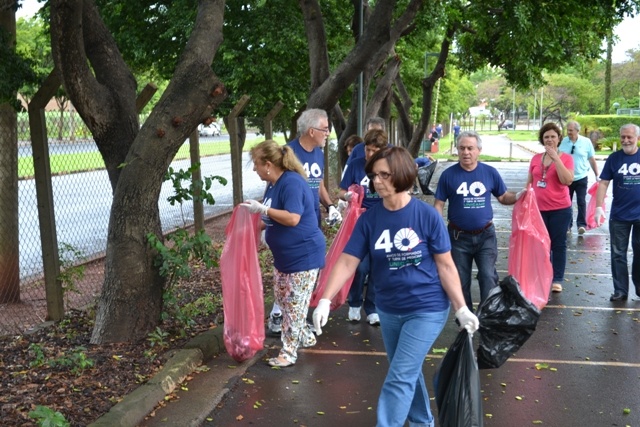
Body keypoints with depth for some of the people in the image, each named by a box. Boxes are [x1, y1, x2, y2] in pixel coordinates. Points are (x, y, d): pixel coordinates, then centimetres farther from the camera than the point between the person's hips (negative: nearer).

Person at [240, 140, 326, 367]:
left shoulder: (292, 183, -22)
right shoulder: (273, 184, 8)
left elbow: (292, 219, -31)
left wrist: (262, 209, -27)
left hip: (304, 255, -10)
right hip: (284, 255, 10)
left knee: (295, 304, -2)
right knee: (282, 298, 18)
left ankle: (289, 352, 8)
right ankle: (306, 336, 34)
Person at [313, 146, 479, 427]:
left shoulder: (427, 216, -14)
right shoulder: (369, 219, -7)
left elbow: (445, 266, -9)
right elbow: (347, 261, -9)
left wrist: (461, 309, -10)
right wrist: (325, 301, -19)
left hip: (427, 309, -4)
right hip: (388, 311, 5)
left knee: (399, 379, -7)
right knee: (408, 373, 22)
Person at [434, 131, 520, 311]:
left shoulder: (490, 172, -3)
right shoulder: (448, 174, -6)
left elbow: (503, 197, 7)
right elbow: (439, 204, -3)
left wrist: (519, 196, -13)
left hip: (485, 235, 0)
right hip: (458, 236, 0)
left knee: (488, 278, -4)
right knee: (461, 281, 12)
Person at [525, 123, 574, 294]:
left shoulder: (566, 158, -5)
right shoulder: (536, 158, 6)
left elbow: (567, 180, -19)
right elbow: (529, 182, 14)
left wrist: (556, 158, -20)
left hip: (560, 209, -3)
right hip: (538, 208, 3)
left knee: (558, 244, 5)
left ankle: (557, 280, 12)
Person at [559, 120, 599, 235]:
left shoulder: (586, 142, -5)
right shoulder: (563, 142, -3)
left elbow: (592, 160, 2)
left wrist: (597, 175, 3)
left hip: (581, 177, -1)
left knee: (581, 202, -2)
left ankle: (581, 224, 3)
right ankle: (567, 224, 17)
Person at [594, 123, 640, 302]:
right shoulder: (614, 158, -2)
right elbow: (603, 183, -3)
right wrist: (599, 207, -13)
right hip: (619, 215, 0)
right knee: (618, 254, 4)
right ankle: (620, 290, 13)